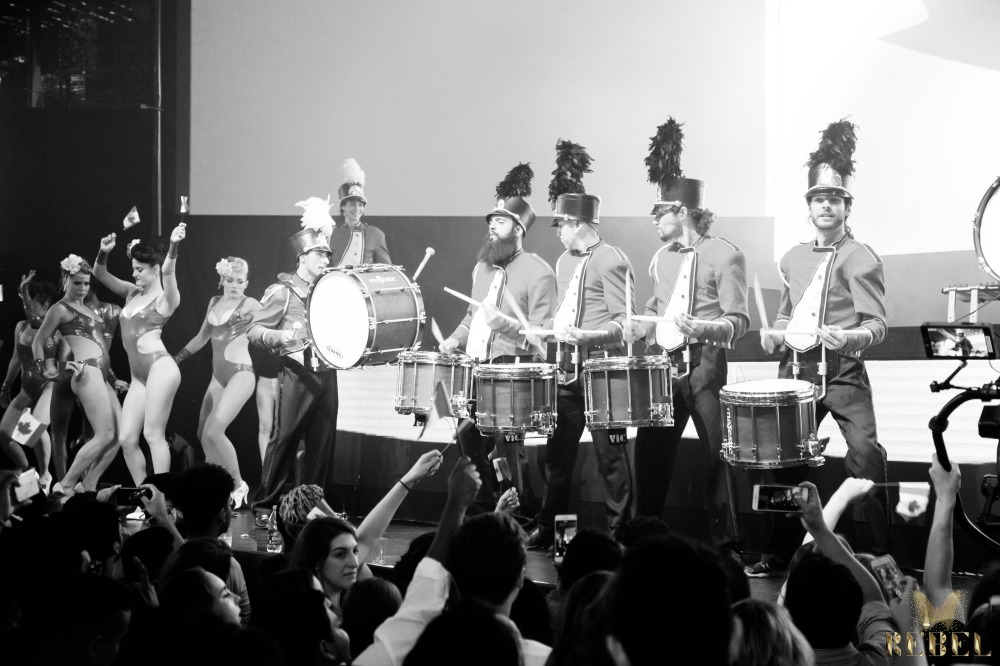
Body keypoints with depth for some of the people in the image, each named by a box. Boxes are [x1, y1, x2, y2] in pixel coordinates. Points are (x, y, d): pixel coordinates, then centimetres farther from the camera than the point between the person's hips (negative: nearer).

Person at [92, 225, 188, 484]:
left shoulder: (166, 298, -3)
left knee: (153, 434, -12)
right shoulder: (132, 293, 18)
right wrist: (103, 253, -2)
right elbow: (100, 275, 17)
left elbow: (168, 271, -23)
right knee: (126, 438, 4)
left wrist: (174, 245, -40)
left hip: (160, 367, -8)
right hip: (138, 376, 8)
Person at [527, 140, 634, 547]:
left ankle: (618, 532, 4)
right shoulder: (565, 262, 16)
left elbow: (624, 321, -16)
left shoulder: (610, 261, -10)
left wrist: (586, 336, -28)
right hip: (567, 367, 8)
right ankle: (548, 528, 19)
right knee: (556, 450, 11)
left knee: (609, 453, -2)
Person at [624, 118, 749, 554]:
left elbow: (738, 321, -12)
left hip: (705, 367, -6)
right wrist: (644, 328, 8)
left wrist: (702, 328, -28)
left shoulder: (724, 255, -7)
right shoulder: (661, 259, 14)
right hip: (663, 364, 6)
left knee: (715, 454, -3)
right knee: (650, 453, 6)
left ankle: (726, 545, 5)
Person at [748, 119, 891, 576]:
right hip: (795, 368, 6)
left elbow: (876, 324, -11)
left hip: (842, 372, -6)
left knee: (866, 453, -19)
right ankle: (779, 552, 20)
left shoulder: (860, 259, -3)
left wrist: (849, 338, -30)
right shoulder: (793, 259, 16)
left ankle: (884, 554, -12)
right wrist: (775, 333, 8)